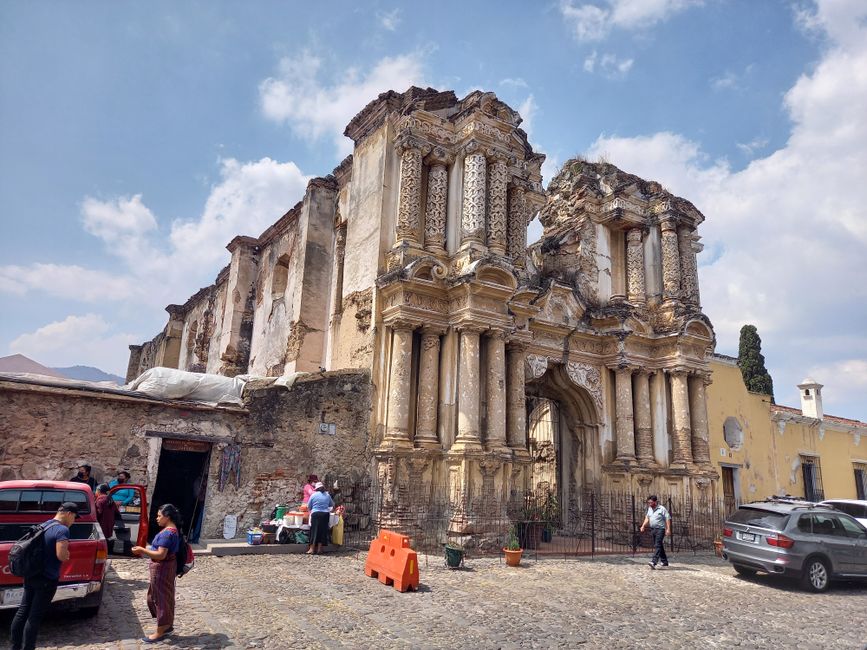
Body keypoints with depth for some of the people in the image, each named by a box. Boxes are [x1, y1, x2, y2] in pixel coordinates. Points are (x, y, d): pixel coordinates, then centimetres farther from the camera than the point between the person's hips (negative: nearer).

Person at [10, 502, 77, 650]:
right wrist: (67, 554, -5)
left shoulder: (43, 525, 9)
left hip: (30, 576, 9)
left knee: (23, 611, 15)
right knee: (35, 616, 0)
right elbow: (61, 556, -27)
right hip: (47, 580, -8)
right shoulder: (62, 530, -20)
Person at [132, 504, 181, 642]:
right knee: (154, 597, 20)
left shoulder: (167, 533, -23)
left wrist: (142, 550, -18)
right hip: (164, 568, 10)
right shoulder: (172, 530, 9)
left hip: (162, 569, -10)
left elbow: (161, 555, -25)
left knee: (161, 598, 2)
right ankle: (167, 625, 29)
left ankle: (160, 632, 14)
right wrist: (145, 550, 13)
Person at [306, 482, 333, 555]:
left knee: (314, 530, 1)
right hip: (325, 514, 3)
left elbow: (309, 506, 6)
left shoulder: (313, 495, 0)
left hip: (316, 514, -3)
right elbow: (332, 504, 20)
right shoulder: (327, 495, 8)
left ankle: (312, 549, -1)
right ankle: (319, 548, 10)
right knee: (323, 531, 8)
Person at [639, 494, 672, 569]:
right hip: (653, 529, 8)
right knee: (659, 546, 15)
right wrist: (643, 526, 6)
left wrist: (668, 529, -19)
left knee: (657, 546, -16)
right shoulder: (649, 509, 13)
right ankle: (665, 561, 27)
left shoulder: (662, 509, -9)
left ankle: (654, 562, -26)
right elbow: (647, 518, 17)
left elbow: (668, 519, -11)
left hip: (660, 529, -7)